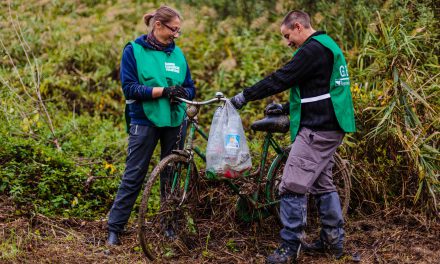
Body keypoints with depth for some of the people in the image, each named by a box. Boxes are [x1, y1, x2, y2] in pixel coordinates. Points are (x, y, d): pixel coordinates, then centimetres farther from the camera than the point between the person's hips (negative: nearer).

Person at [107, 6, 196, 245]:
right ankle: (114, 229, 7)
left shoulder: (177, 53, 8)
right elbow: (130, 88, -13)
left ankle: (171, 225, 24)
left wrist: (180, 94, -15)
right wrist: (163, 91, -22)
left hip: (174, 122, 4)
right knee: (133, 176, -1)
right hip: (145, 121, -4)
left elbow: (190, 89, 9)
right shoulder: (134, 51, -4)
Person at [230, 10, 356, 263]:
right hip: (332, 128, 11)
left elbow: (281, 79, -17)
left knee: (293, 186, -10)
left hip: (316, 129, -11)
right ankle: (334, 238, 24)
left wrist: (245, 96, -10)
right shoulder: (328, 46, 19)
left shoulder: (313, 49, -13)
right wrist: (285, 107, 21)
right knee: (323, 183, 17)